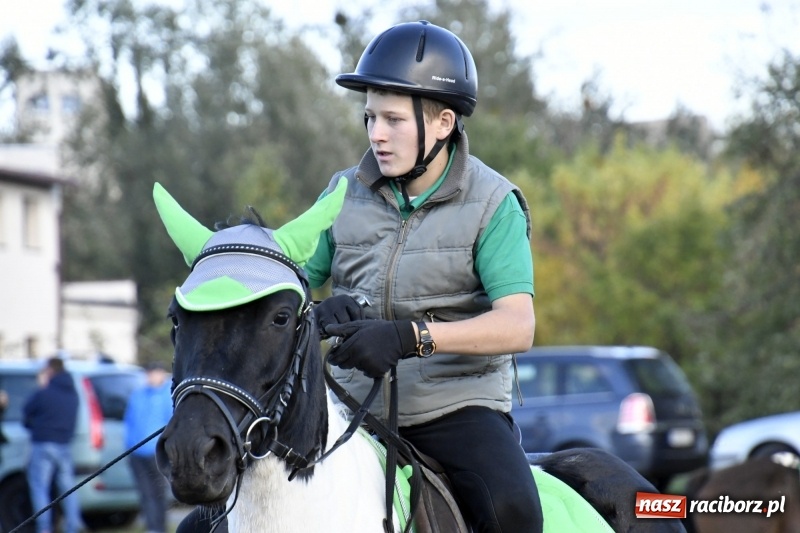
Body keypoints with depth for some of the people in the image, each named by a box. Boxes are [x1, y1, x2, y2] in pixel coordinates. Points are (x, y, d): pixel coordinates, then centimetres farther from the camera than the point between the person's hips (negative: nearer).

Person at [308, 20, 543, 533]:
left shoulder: (491, 203, -6)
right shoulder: (346, 193, 6)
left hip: (457, 404, -4)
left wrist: (410, 336, -30)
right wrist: (323, 312, -16)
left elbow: (518, 326, -16)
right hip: (355, 406, 4)